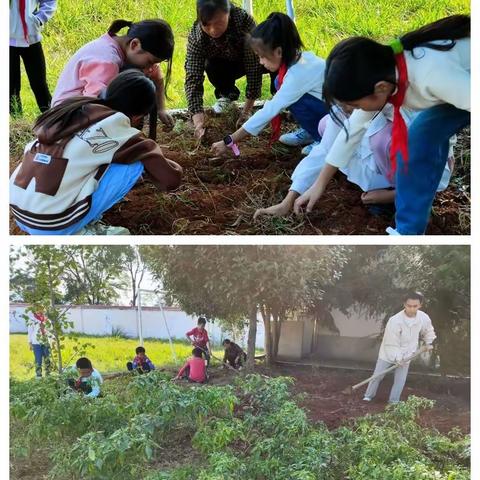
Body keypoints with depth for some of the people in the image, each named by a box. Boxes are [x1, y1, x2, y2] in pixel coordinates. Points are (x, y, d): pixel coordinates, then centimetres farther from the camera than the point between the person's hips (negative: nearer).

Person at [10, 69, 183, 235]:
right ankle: (77, 233, 3)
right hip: (52, 226, -7)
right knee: (135, 161, 0)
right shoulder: (120, 133, -5)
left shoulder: (72, 110, 11)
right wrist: (158, 160, 23)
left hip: (18, 214, 7)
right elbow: (171, 179, -2)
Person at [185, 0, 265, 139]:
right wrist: (198, 120, -51)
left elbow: (254, 67, -37)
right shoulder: (196, 36, -32)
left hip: (249, 59, -2)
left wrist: (247, 110, -40)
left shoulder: (244, 21, -39)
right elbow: (192, 78, -38)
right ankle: (227, 93, 1)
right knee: (211, 67, -32)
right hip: (226, 65, 2)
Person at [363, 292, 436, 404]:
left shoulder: (424, 318, -17)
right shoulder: (395, 321, -32)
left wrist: (428, 343, 7)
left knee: (400, 380, 6)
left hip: (406, 355, 3)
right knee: (377, 376, 8)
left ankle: (394, 401, 22)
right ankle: (369, 396, 28)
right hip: (388, 353, -3)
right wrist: (397, 358, -28)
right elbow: (391, 344, -25)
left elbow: (428, 331, 9)